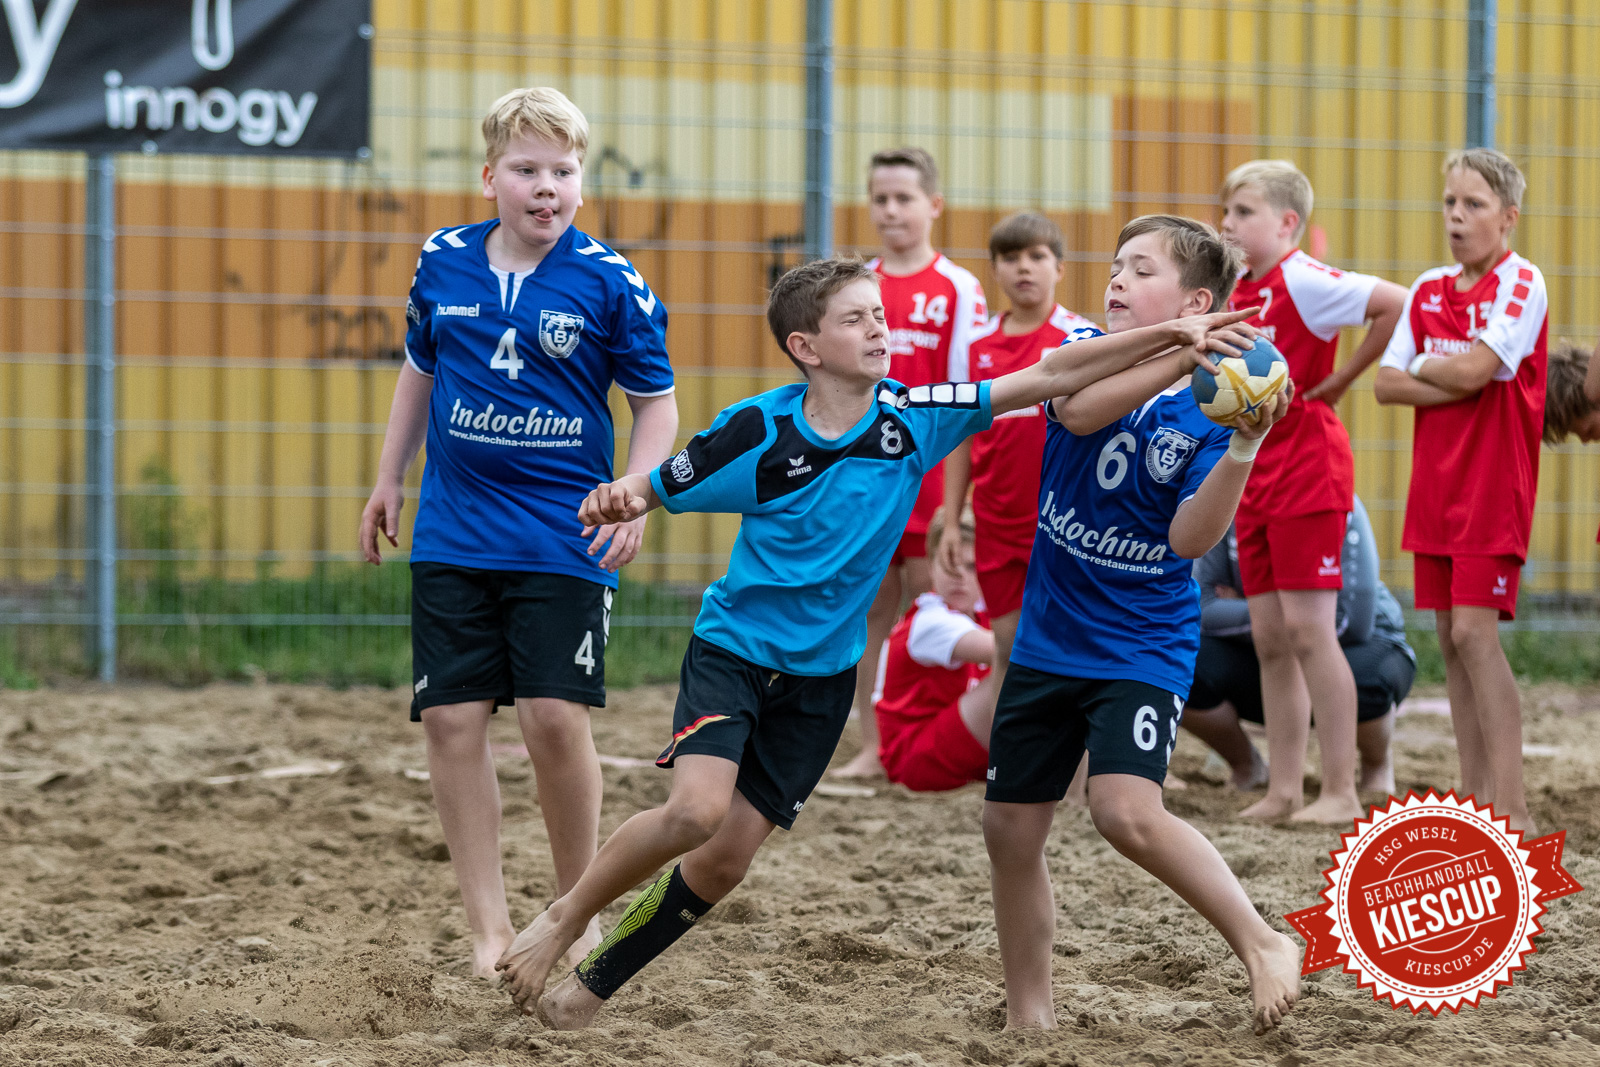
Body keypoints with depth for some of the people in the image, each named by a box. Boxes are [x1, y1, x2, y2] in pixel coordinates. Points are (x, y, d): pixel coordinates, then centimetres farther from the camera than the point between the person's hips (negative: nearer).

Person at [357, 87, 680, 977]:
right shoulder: (444, 263, 3)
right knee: (452, 720, -1)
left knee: (557, 718, -10)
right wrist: (390, 481, 22)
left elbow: (656, 401, 0)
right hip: (454, 532, 4)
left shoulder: (608, 281, -7)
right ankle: (489, 925, 8)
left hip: (563, 540, -3)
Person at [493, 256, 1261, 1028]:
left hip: (820, 675, 3)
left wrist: (1167, 336, -19)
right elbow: (652, 490, -3)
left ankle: (591, 984, 21)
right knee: (698, 808, -26)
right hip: (734, 647, -3)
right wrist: (612, 501, -27)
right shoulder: (758, 430, -14)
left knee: (725, 861, 2)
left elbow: (1045, 378, -11)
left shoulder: (911, 418, -8)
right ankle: (563, 920, -1)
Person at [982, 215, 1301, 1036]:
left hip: (1141, 648, -5)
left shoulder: (1212, 405, -10)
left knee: (1126, 810, -25)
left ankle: (1261, 944, -8)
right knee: (1010, 828, 7)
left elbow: (1191, 538, -19)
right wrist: (1184, 355, -35)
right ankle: (1028, 1016, 23)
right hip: (1048, 637, 5)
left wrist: (1242, 452, -33)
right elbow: (1078, 410, -26)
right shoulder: (1085, 350, -2)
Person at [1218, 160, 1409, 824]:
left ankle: (1341, 792, -4)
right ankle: (1284, 789, 13)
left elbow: (1395, 303, -25)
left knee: (1308, 631, -8)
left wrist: (1341, 381, -15)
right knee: (1270, 638, 8)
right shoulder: (1240, 290, 12)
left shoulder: (1302, 282, -14)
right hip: (1255, 474, 9)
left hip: (1307, 472, -8)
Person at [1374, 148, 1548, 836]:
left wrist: (1420, 366, -1)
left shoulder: (1522, 284, -9)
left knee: (1476, 631, -14)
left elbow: (1475, 366, -20)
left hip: (1494, 482, -7)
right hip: (1435, 480, 7)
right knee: (1451, 639, 7)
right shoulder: (1428, 291, 11)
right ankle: (1476, 799, 13)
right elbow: (1388, 384, 4)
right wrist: (1456, 383, -11)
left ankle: (1511, 809, -14)